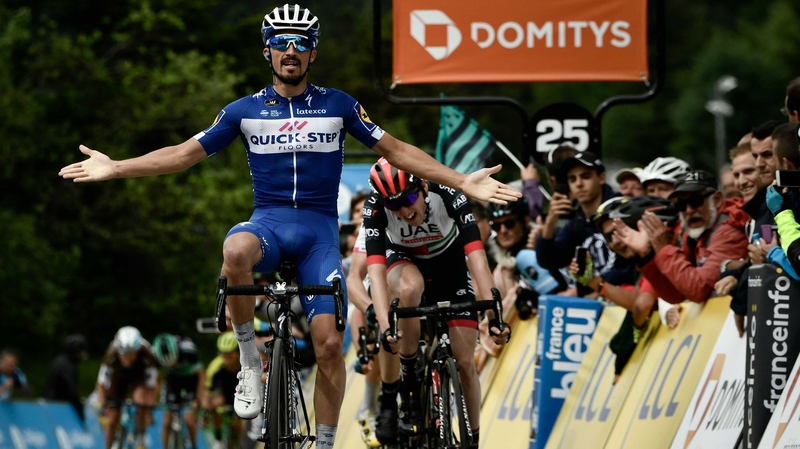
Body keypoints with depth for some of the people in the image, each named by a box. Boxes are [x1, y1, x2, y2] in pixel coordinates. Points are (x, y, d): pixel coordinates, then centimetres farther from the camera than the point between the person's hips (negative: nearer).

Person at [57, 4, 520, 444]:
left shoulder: (338, 105, 6)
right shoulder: (245, 110, 7)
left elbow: (395, 150, 9)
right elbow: (185, 153, 10)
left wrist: (462, 181, 1)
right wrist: (115, 169, 1)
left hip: (320, 230, 1)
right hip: (269, 222, -1)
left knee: (329, 344, -13)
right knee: (236, 252, -39)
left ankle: (326, 443, 1)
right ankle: (251, 359, -20)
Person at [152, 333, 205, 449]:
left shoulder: (188, 349, -35)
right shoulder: (156, 353, -29)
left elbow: (201, 376, -23)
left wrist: (198, 399, -26)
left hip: (191, 378, -2)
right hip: (172, 379, 2)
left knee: (189, 420, -13)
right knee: (167, 422, -7)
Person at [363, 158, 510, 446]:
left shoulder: (449, 197, -34)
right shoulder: (376, 208, -32)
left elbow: (477, 257, -39)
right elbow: (376, 269, -39)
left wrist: (494, 315, -49)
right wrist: (385, 326, -53)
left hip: (449, 266, 0)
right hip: (404, 262, 0)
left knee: (464, 361, -7)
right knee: (410, 288, -38)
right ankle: (408, 385, -25)